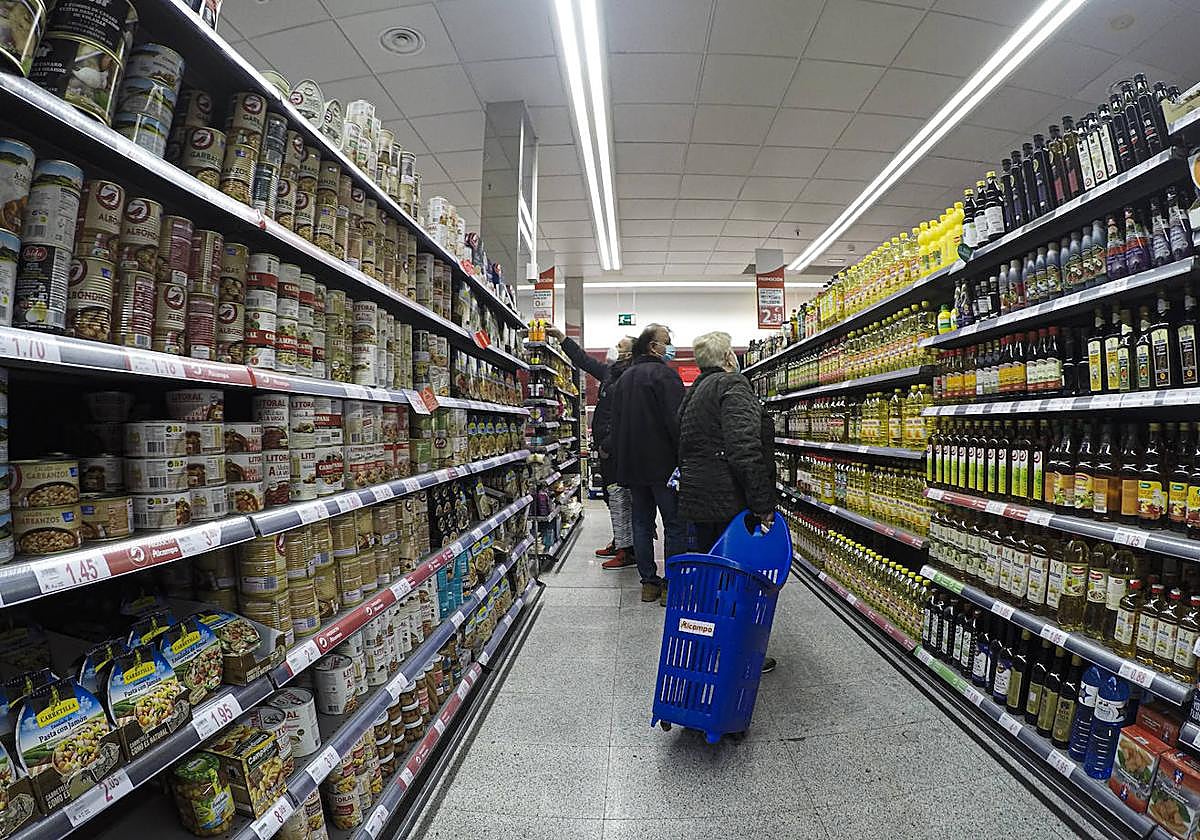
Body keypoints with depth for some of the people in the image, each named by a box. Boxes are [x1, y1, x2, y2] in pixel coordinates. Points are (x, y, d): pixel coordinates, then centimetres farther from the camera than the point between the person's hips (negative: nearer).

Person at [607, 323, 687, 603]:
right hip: (662, 462, -8)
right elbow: (676, 420, -19)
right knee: (675, 524, 1)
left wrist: (610, 448, 28)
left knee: (642, 523, 12)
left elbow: (616, 422, 21)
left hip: (631, 464, 8)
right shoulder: (664, 373, -10)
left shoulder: (624, 378, 16)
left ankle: (649, 583, 18)